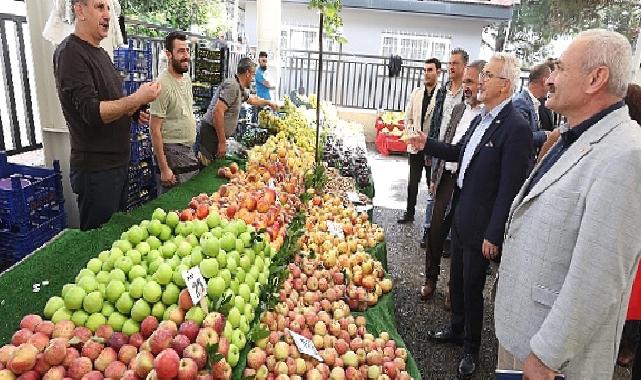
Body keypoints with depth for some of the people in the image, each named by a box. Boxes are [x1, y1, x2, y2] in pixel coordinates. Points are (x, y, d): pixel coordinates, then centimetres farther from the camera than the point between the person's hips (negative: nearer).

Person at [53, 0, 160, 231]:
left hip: (118, 160, 9)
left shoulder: (100, 53, 15)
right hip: (95, 166, -9)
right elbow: (90, 112, -23)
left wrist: (134, 113, 6)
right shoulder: (70, 52, -14)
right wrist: (137, 99, -28)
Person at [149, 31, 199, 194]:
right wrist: (164, 169, -21)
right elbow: (155, 128, -19)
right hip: (172, 151, -8)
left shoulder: (187, 78, 9)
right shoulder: (163, 84, -18)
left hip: (189, 150, 9)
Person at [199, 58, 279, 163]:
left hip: (218, 134, 10)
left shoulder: (241, 89, 14)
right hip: (212, 133, -10)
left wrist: (268, 102, 50)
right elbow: (217, 111, -25)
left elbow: (252, 99, 39)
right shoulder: (232, 85, -16)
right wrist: (222, 142, -24)